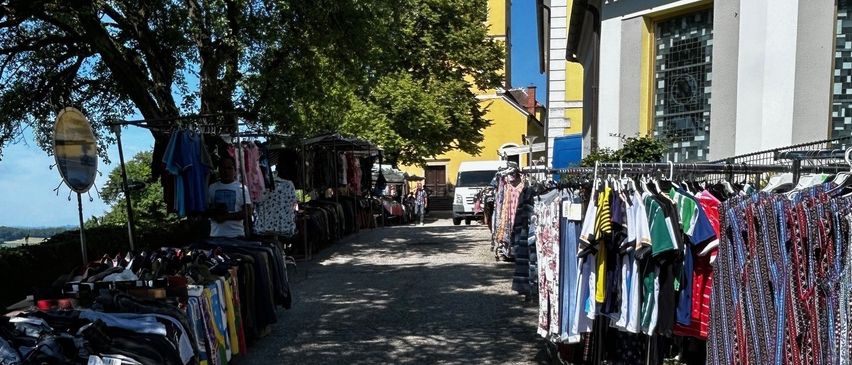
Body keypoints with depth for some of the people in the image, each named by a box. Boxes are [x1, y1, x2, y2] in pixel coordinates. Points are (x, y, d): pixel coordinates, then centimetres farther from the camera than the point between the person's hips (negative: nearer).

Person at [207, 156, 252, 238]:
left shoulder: (241, 188, 1)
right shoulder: (212, 187, 10)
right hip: (215, 234, 2)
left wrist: (227, 216, -15)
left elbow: (247, 212, -5)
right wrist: (215, 214, -12)